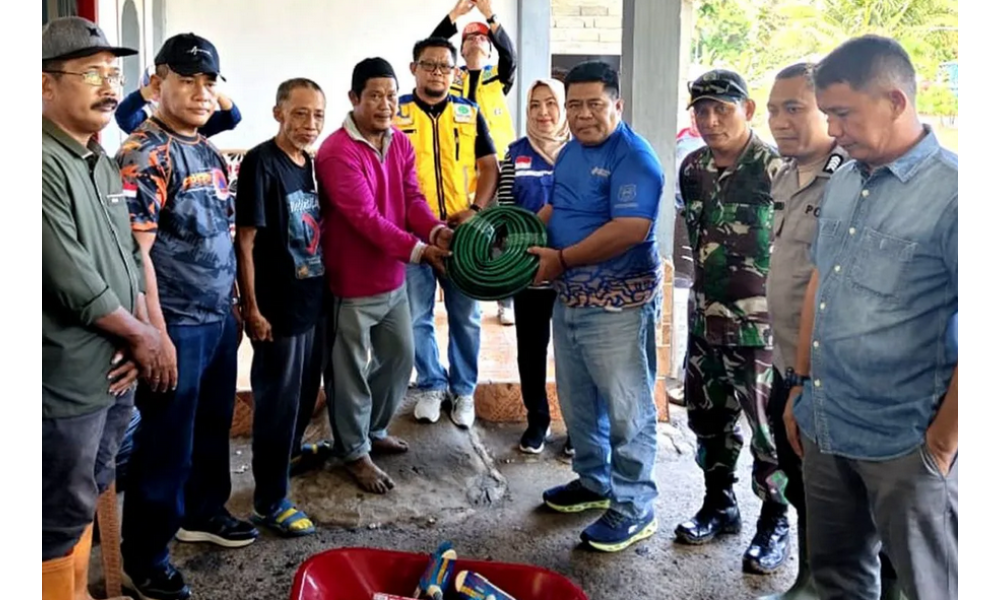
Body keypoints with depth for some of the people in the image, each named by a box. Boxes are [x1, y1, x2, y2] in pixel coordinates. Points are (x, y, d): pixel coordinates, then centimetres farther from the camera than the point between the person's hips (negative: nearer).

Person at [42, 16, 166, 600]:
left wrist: (138, 337, -1)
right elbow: (74, 282, -21)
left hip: (115, 370, 9)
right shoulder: (45, 164, -18)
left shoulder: (104, 164, 12)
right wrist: (143, 337, -8)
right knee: (63, 513, 5)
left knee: (89, 497, 21)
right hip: (68, 379, -9)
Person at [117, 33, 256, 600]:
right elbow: (135, 250, -20)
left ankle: (203, 511, 40)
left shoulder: (211, 152, 11)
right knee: (167, 441, 3)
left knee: (213, 426, 20)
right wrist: (156, 335, -22)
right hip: (178, 324, -8)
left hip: (220, 318, 8)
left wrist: (234, 303, 16)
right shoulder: (144, 154, -15)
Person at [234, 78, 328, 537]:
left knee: (306, 391, 21)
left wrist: (324, 285, 14)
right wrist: (251, 308, -18)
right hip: (278, 306, -7)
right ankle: (270, 502, 14)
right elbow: (245, 242, -17)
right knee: (277, 399, 2)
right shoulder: (261, 163, -15)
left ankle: (291, 450, 44)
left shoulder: (310, 163, 8)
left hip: (313, 300, 8)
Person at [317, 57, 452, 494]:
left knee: (400, 357, 19)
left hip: (393, 277, 8)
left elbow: (412, 197, 1)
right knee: (351, 371, 6)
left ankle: (375, 430, 40)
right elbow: (366, 218, -26)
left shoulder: (401, 143, 7)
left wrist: (436, 230, -19)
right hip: (352, 282, -8)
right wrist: (421, 251, -30)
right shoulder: (337, 153, -20)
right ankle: (354, 452, 23)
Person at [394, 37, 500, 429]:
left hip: (462, 231, 1)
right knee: (417, 315, 7)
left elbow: (489, 167, 8)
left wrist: (476, 210, -6)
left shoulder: (469, 114, 8)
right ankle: (431, 385, 23)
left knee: (465, 316, 7)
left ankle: (464, 389, 22)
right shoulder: (395, 113, 3)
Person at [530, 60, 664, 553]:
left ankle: (634, 507, 13)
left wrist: (561, 259, -21)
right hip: (570, 297, 9)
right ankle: (594, 481, 37)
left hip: (618, 303, -9)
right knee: (577, 401, 19)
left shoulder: (633, 157, -17)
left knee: (626, 409, 1)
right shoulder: (570, 151, 11)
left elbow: (631, 230, -27)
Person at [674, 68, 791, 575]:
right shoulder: (692, 168, 7)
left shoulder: (776, 169, -13)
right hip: (705, 320, 7)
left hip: (761, 325, -7)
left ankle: (774, 523, 20)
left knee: (769, 426, 2)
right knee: (708, 417, 16)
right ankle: (719, 504, 35)